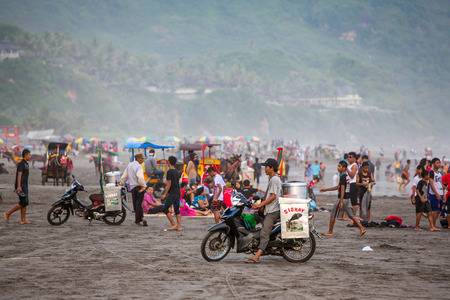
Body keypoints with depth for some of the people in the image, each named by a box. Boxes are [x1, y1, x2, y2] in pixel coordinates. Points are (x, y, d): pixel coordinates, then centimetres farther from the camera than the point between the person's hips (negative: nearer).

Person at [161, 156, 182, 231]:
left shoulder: (170, 171, -11)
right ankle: (179, 226, 5)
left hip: (172, 193, -8)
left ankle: (173, 225, -6)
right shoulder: (177, 172, 13)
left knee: (165, 209, -2)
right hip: (178, 193, 8)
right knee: (177, 210, 9)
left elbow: (169, 184, -14)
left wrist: (165, 194, -11)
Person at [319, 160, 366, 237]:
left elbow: (342, 190, -22)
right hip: (347, 198, 9)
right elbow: (338, 187, 22)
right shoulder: (347, 176, 14)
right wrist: (326, 190, 26)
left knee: (333, 215, 2)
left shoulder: (342, 177, -15)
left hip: (342, 198, -9)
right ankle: (361, 229, 0)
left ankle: (330, 232, 9)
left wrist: (341, 202, -25)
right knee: (351, 214, 10)